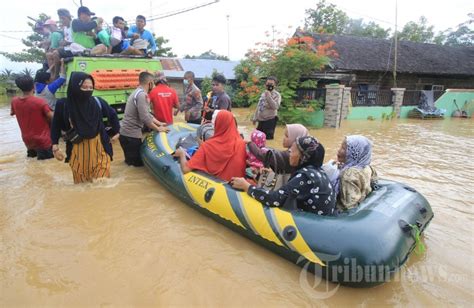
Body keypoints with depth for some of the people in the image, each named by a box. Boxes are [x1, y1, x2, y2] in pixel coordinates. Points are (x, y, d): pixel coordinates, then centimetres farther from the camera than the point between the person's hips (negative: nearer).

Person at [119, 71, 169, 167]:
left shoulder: (138, 92, 15)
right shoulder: (142, 95, -19)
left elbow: (147, 114, 19)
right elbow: (145, 118, -24)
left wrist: (160, 123, 15)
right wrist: (158, 129, -11)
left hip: (127, 133, 10)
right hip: (131, 135, -10)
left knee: (136, 159, 22)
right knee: (138, 162, 3)